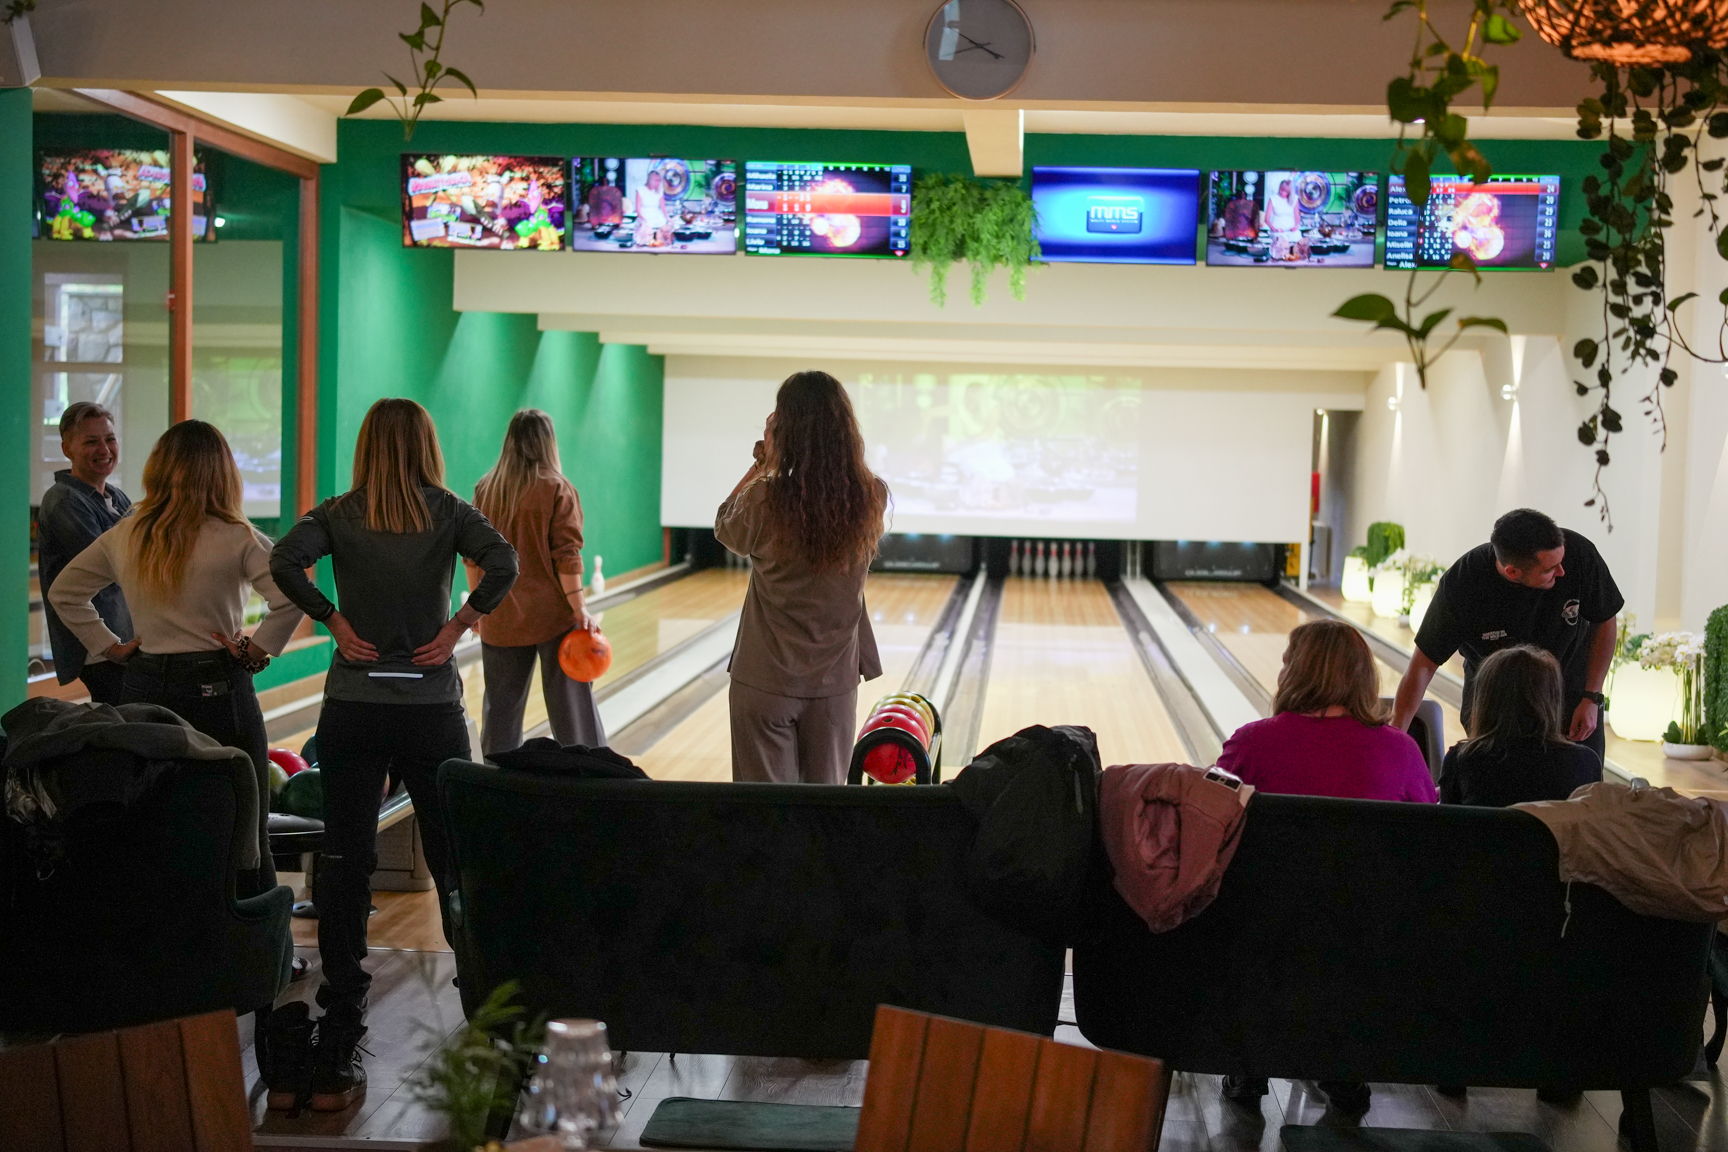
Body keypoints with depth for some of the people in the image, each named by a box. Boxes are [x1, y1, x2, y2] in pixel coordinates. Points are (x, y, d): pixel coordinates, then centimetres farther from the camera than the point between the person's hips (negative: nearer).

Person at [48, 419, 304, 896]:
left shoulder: (123, 536, 5)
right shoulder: (236, 539, -10)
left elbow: (63, 592, 15)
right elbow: (292, 597, -22)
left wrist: (111, 647, 11)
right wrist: (256, 652, -10)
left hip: (144, 687, 5)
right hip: (218, 690, -5)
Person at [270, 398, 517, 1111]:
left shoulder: (339, 514, 3)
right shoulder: (449, 511, 1)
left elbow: (285, 562, -15)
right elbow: (502, 562, -17)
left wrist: (334, 621, -6)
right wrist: (456, 627, -10)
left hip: (352, 710, 0)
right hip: (433, 711, 0)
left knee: (345, 870, 2)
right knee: (456, 864, 11)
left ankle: (336, 1058, 1)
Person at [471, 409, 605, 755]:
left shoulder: (486, 489, 3)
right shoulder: (558, 491, -8)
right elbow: (566, 557, -13)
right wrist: (579, 609, -10)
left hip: (500, 618, 4)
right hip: (552, 616, -4)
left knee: (501, 706, 10)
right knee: (570, 704, 2)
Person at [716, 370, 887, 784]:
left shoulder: (764, 501, -19)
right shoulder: (873, 498, -10)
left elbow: (725, 528, 4)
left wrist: (763, 463, 5)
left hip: (766, 680, -3)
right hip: (835, 681, 3)